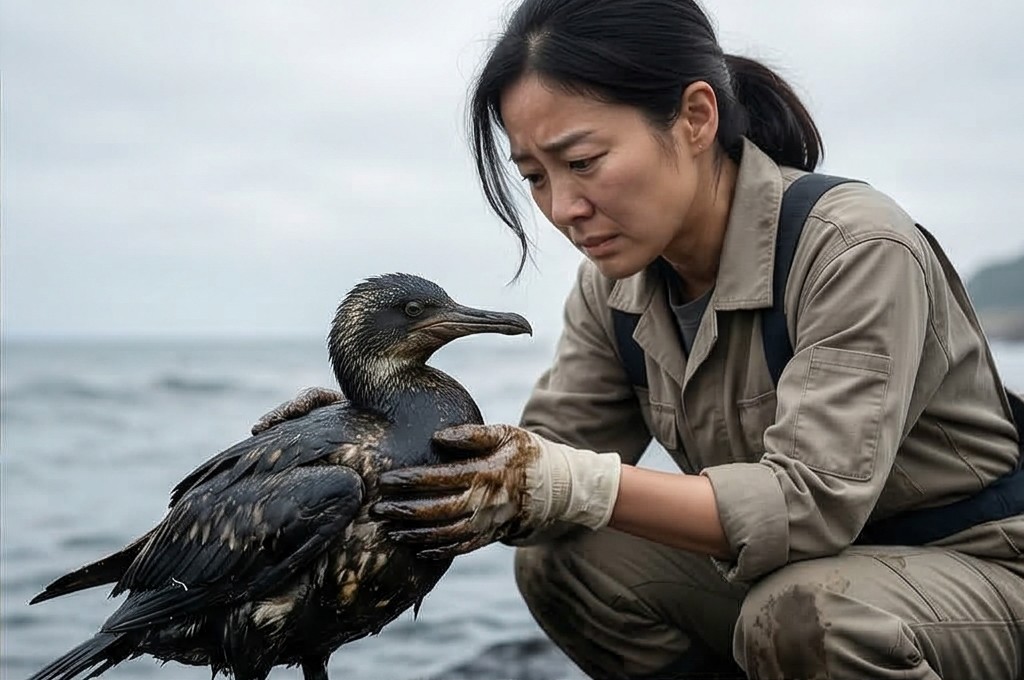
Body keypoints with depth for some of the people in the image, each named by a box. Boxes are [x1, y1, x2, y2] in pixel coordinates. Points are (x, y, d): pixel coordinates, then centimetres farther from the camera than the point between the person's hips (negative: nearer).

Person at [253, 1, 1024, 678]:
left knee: (800, 611, -35)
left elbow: (812, 499, -32)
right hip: (786, 569, 6)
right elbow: (543, 461, -4)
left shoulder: (856, 249, -25)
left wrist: (577, 486, -41)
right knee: (561, 561, -9)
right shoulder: (615, 285, -3)